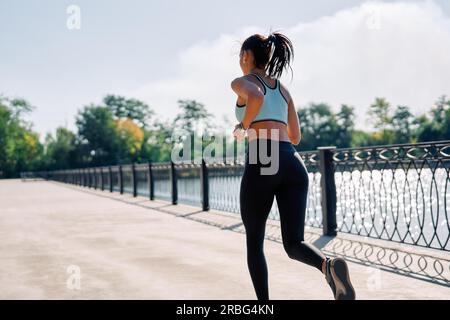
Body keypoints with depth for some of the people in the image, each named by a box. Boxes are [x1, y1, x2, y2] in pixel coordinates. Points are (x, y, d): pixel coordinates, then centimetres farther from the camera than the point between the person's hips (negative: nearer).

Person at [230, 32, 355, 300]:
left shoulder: (241, 83, 7)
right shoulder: (284, 89, 25)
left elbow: (256, 97, -19)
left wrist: (242, 127, -2)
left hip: (262, 163, -5)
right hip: (293, 164, 5)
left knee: (254, 242, 13)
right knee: (294, 244, 1)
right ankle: (329, 265, -32)